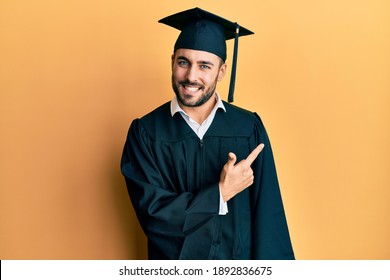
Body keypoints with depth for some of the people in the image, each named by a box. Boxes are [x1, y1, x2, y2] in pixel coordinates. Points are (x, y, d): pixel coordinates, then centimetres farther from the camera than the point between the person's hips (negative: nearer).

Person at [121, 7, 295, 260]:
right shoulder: (145, 132, -12)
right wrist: (221, 192, -21)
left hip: (241, 259, 1)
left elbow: (268, 215, -9)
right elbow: (152, 213, -18)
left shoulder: (250, 128, -10)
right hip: (173, 262, -1)